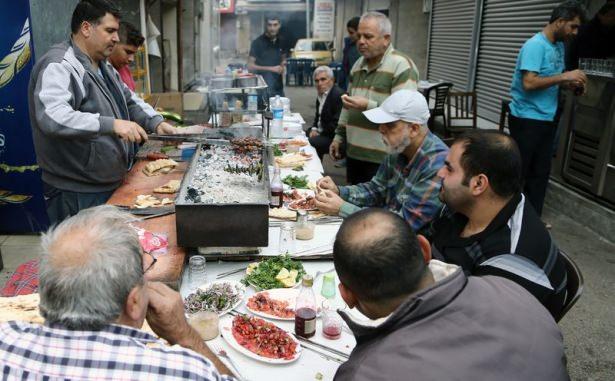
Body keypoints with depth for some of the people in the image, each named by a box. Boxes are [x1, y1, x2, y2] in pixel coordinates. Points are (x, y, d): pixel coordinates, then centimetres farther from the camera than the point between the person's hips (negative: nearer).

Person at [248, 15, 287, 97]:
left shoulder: (281, 41, 6)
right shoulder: (257, 42, -10)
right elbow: (250, 66, -14)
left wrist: (282, 65, -1)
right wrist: (271, 69, -18)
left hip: (278, 86, 5)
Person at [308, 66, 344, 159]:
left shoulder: (338, 95, -18)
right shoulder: (321, 94, 11)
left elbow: (337, 123, -23)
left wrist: (320, 133, -16)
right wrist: (314, 129, 3)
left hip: (333, 137, -9)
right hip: (321, 133, 10)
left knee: (310, 143, -25)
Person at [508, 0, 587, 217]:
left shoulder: (559, 45, 11)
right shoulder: (535, 45, -16)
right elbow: (529, 83, -25)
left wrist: (570, 84, 3)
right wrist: (564, 77, -20)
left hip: (547, 119, 9)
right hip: (526, 120, -8)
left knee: (541, 172, 11)